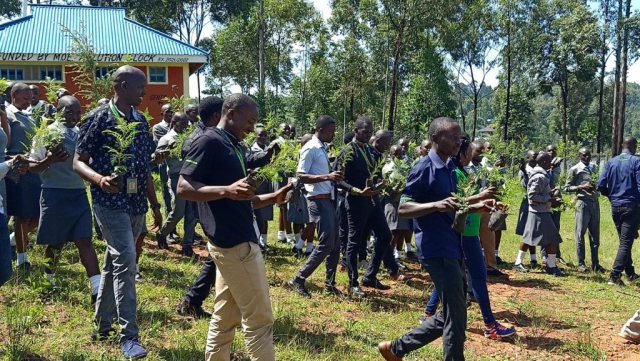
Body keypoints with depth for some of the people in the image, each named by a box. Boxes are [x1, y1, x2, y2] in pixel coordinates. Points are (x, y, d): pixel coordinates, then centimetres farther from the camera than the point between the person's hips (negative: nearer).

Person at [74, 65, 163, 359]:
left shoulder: (141, 121, 12)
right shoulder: (99, 118, -9)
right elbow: (78, 161, -9)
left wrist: (155, 205, 18)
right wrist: (99, 179, -30)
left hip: (137, 203, 7)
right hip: (110, 202, -7)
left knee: (115, 262, 15)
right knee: (125, 262, -12)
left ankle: (103, 325, 28)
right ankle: (129, 337, -6)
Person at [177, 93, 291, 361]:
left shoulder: (233, 147, 18)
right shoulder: (209, 142, -10)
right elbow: (183, 188, -17)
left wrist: (272, 198, 8)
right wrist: (226, 190, -29)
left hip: (235, 241, 10)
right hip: (234, 243, -10)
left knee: (225, 317, 15)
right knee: (258, 319, -3)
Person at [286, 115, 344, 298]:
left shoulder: (322, 149, 16)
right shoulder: (310, 148, -12)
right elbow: (301, 177, -20)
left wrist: (333, 177, 12)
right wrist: (327, 176, -27)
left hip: (328, 199, 9)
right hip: (318, 201, -9)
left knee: (335, 243, 12)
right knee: (326, 243, -9)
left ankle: (329, 283, 21)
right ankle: (298, 280, -2)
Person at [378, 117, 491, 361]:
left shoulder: (450, 168, 13)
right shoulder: (424, 169, -12)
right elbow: (403, 208, -17)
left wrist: (476, 207, 8)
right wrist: (436, 205, -30)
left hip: (453, 249, 9)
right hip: (437, 251, -9)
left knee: (451, 316, 14)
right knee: (456, 317, -5)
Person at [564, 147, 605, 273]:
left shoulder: (594, 167, 13)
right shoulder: (574, 170, -2)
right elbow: (567, 188, -4)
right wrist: (581, 187, -17)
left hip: (595, 202, 5)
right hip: (583, 203, -5)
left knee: (595, 234, 9)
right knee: (580, 233, -2)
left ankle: (595, 263, 16)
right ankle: (581, 263, 6)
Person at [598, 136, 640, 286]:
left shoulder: (611, 162, 6)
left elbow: (601, 185, 1)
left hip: (615, 207, 5)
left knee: (624, 241, 18)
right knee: (626, 242, -3)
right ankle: (614, 276, -9)